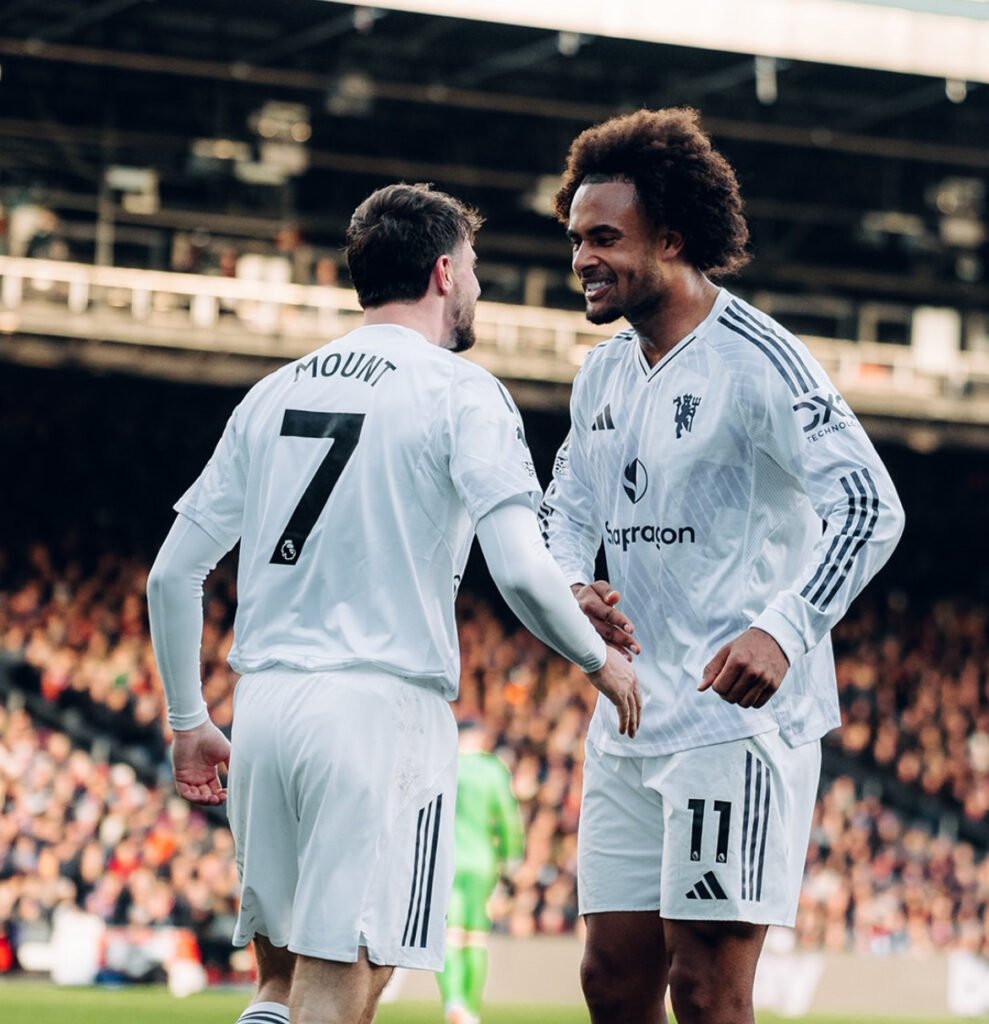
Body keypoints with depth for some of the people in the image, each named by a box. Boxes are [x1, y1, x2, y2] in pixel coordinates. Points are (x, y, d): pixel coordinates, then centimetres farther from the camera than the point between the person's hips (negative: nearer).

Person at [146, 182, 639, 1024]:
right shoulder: (459, 393, -3)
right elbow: (521, 572, -14)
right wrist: (601, 660, 4)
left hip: (263, 702, 6)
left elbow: (172, 574, 15)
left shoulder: (274, 393, 15)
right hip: (381, 704, -6)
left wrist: (188, 721, 24)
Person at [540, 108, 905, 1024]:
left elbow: (870, 506, -19)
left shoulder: (755, 359, -12)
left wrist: (783, 629, -31)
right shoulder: (603, 377, 13)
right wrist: (575, 588, 0)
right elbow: (565, 511, 24)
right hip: (629, 722, 8)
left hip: (739, 717, -8)